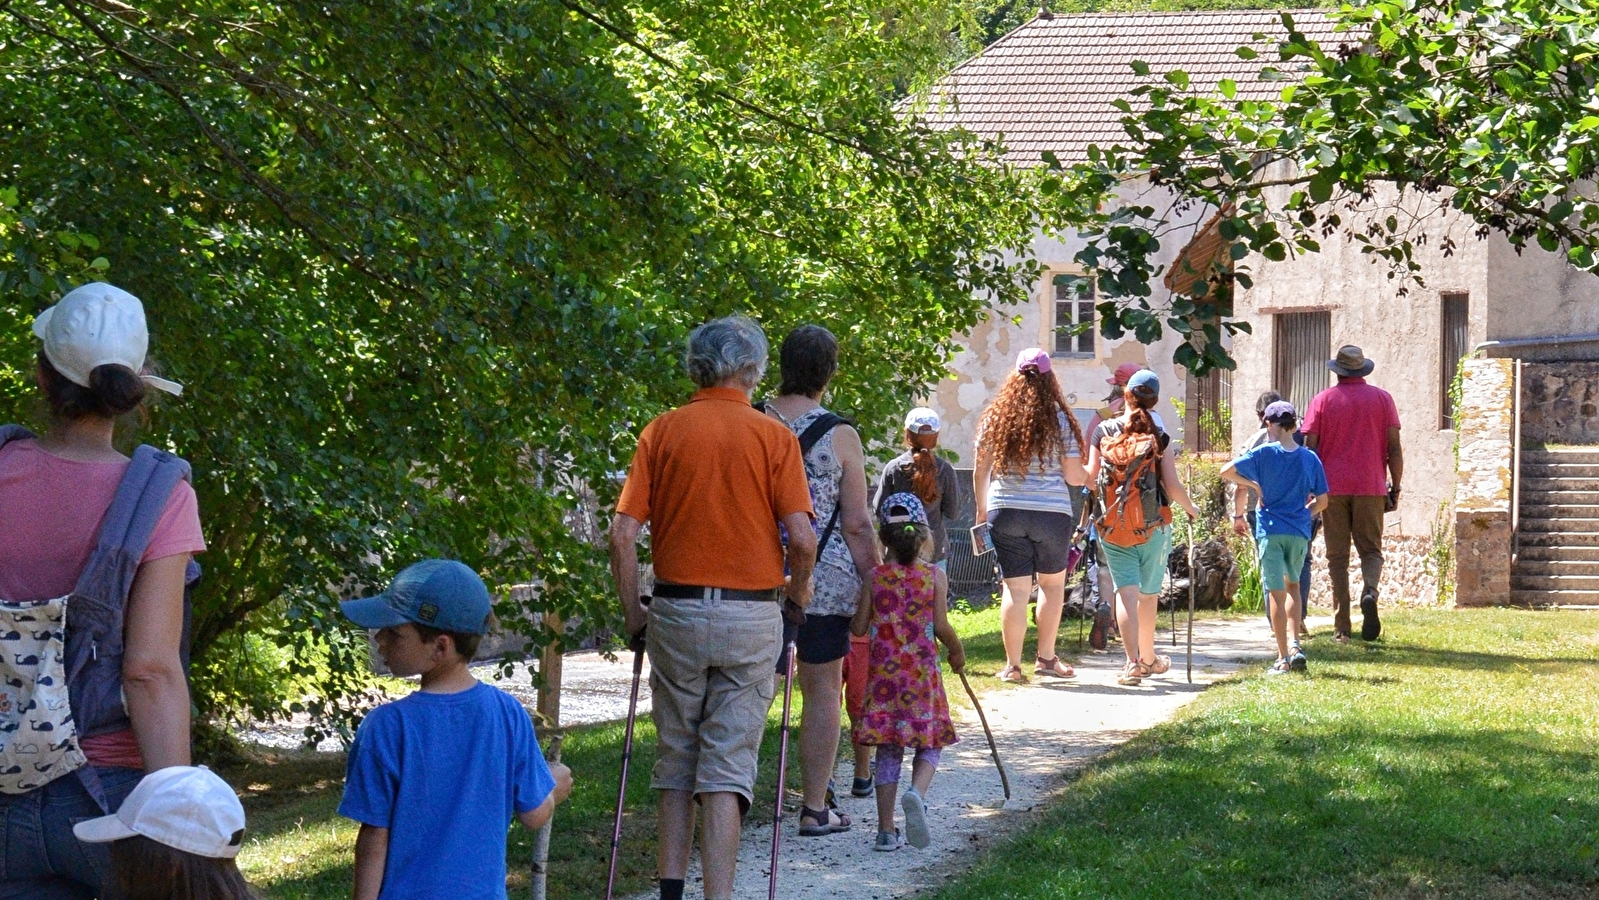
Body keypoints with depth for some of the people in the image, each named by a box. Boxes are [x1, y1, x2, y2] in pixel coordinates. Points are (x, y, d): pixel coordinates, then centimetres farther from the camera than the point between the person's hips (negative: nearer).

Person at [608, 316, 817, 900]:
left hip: (677, 612, 2)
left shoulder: (662, 432, 1)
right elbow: (802, 538, -10)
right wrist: (798, 588, 9)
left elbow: (622, 534, -5)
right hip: (751, 616, -2)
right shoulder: (773, 437, -3)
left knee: (675, 762, 14)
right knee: (728, 765, 1)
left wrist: (633, 613, 6)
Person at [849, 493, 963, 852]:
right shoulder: (935, 576, -4)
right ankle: (916, 792, -23)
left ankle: (886, 831, 8)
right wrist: (957, 652, 13)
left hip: (884, 671, 2)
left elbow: (858, 628, 0)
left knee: (888, 753, 8)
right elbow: (941, 626, -6)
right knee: (928, 746, 8)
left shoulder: (874, 576, -1)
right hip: (922, 671, -1)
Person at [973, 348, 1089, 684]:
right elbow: (1074, 477, -3)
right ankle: (1046, 657, 20)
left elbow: (980, 473, 7)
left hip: (1005, 513, 1)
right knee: (1052, 584, 16)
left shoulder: (995, 418, 3)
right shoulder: (1060, 420, -3)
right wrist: (1089, 477, 18)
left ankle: (1013, 665, 3)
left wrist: (982, 510, 19)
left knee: (1015, 589, 3)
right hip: (1052, 513, -1)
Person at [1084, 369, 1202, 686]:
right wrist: (1191, 509, 13)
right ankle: (1148, 658, 28)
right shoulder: (1160, 438, -4)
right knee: (1148, 594, 13)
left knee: (1126, 592, -3)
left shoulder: (1103, 432, -1)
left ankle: (1133, 662, -17)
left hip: (1112, 527, 0)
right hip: (1152, 527, 0)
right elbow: (1173, 487, -7)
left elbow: (1090, 477, -3)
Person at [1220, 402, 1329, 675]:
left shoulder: (1264, 453, -5)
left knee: (1277, 593, 1)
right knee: (1292, 585, 21)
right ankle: (1294, 644, 5)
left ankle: (1283, 658, 2)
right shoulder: (1310, 458, 2)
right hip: (1299, 532, 3)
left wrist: (1253, 485, 3)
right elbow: (1321, 500, 6)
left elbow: (1226, 471, -9)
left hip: (1270, 531, -2)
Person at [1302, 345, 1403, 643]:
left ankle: (1341, 628, 0)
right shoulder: (1382, 398, 6)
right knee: (1371, 550, 9)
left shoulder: (1323, 400, 4)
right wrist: (1395, 488, 9)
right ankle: (1369, 591, -24)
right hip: (1370, 487, 0)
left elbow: (1310, 448, -1)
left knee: (1337, 557, 4)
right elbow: (1394, 448, 2)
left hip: (1332, 488, 0)